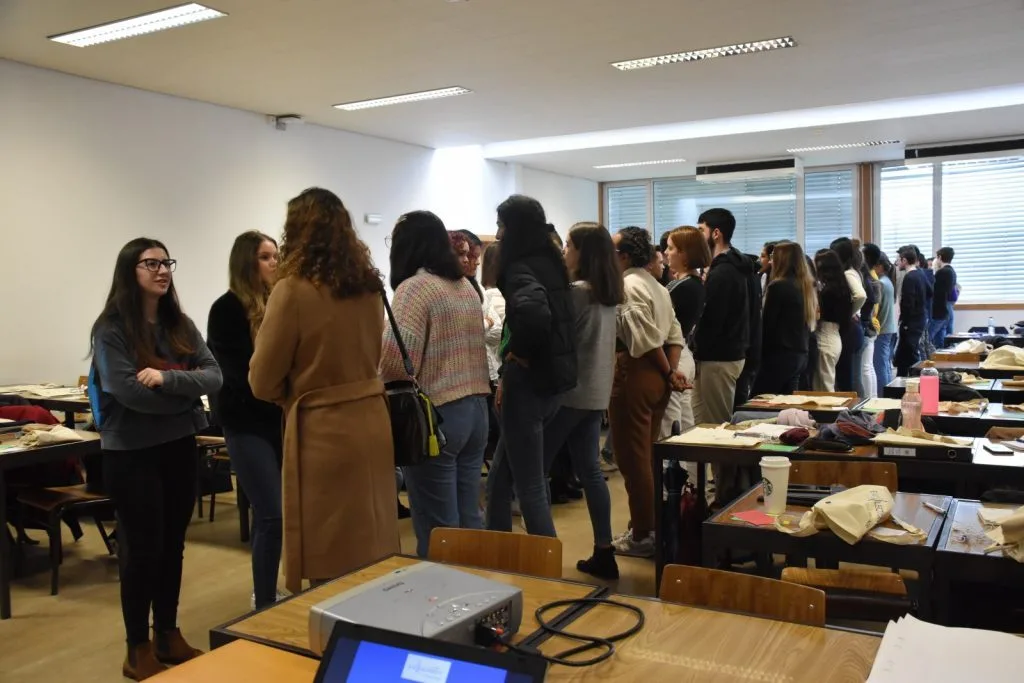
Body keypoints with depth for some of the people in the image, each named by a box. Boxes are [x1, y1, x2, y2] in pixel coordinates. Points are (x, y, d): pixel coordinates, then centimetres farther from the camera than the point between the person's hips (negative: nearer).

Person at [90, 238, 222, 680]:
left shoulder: (180, 324, 7)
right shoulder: (111, 328, -9)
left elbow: (214, 376, -4)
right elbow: (128, 391, -20)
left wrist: (167, 379, -20)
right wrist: (187, 391, -10)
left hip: (180, 447, 5)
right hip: (132, 452, -5)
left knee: (173, 545, 14)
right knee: (142, 549, 4)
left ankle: (169, 636, 29)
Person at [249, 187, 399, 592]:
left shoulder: (293, 289, -13)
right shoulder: (369, 286, 6)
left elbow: (263, 382, -6)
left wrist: (291, 392, 13)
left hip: (323, 430, -6)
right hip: (372, 421, 6)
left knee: (332, 568, 6)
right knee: (372, 553, 18)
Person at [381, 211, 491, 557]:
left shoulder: (414, 287, -12)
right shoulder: (466, 285, 14)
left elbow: (397, 358, -20)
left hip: (435, 414, -8)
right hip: (476, 407, 8)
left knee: (437, 529, 1)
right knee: (469, 518, 15)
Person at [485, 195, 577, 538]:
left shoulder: (520, 269, -16)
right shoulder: (550, 264, 12)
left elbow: (533, 312, -38)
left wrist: (519, 352, -19)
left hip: (529, 383, -9)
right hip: (551, 379, 9)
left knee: (530, 486, 1)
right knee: (499, 480, 20)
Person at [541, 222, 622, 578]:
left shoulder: (576, 292, -16)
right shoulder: (607, 294, 10)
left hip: (568, 392, -8)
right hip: (595, 394, 8)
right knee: (590, 471, 12)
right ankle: (604, 553, 15)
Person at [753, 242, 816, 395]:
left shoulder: (778, 286, -13)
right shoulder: (807, 286, 11)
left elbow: (768, 324, -12)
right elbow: (809, 324, 16)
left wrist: (759, 355, -1)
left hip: (780, 355, -8)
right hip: (800, 355, 8)